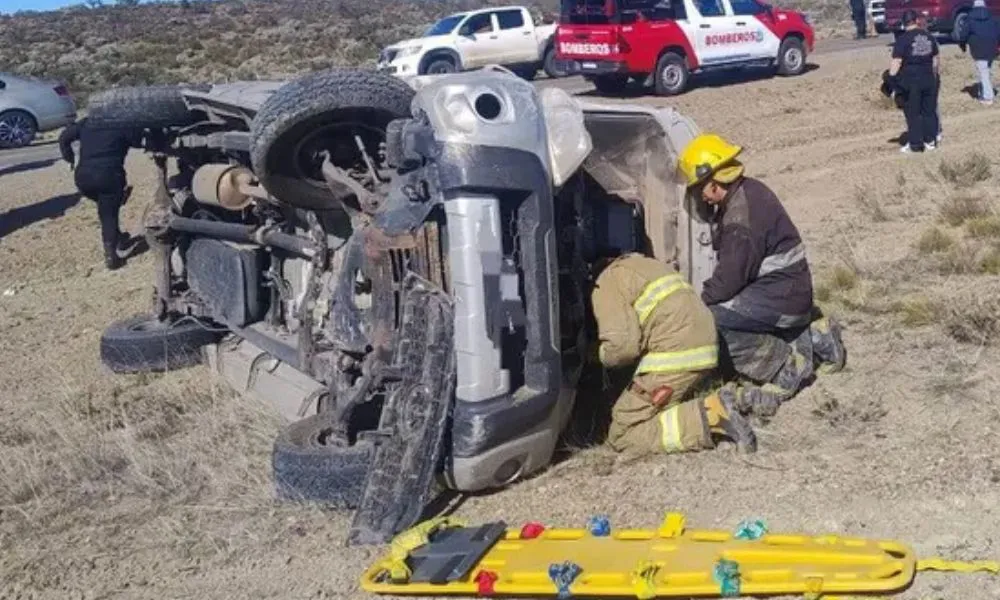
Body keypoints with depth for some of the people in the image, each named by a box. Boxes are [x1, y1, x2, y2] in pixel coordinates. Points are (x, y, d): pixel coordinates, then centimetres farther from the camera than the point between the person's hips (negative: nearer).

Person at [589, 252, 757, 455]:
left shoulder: (607, 285, 1)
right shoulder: (645, 264, 28)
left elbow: (622, 345, -12)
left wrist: (602, 354, 8)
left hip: (675, 356, -9)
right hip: (706, 350, 9)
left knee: (622, 435, -3)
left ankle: (706, 418, -16)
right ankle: (714, 406, 2)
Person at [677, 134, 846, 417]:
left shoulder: (742, 215, -24)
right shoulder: (747, 192, 7)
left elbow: (729, 278, -21)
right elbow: (730, 265, 16)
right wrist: (709, 295, 10)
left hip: (781, 297, -10)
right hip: (786, 288, 10)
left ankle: (786, 367, -12)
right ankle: (811, 339, 19)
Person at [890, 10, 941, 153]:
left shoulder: (902, 39, -11)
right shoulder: (929, 37, 6)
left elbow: (896, 62, -16)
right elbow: (936, 58, 14)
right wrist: (937, 74, 26)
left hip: (910, 81, -5)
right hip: (928, 79, 5)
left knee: (913, 113, 2)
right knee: (929, 110, 14)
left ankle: (915, 144, 5)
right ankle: (930, 140, 18)